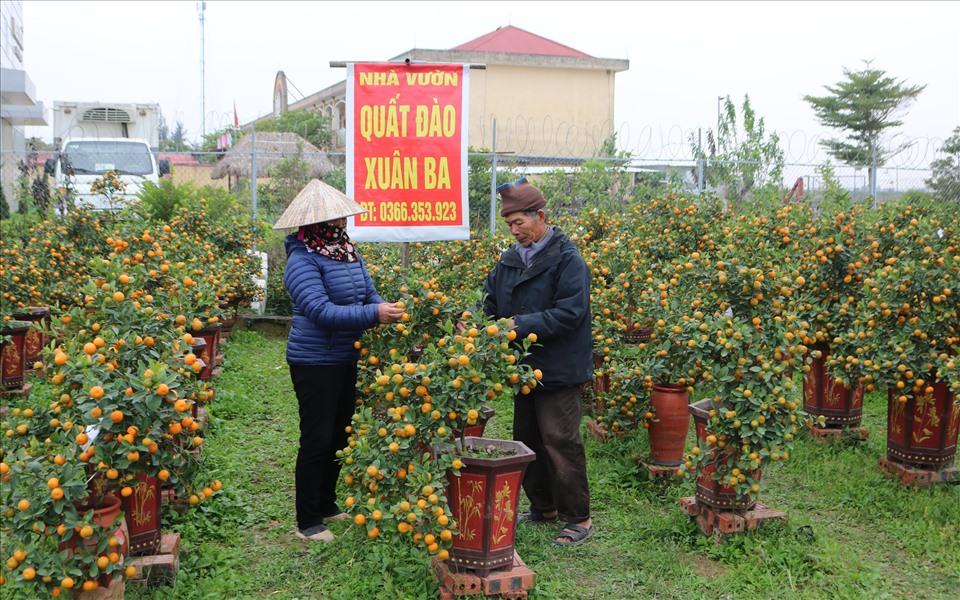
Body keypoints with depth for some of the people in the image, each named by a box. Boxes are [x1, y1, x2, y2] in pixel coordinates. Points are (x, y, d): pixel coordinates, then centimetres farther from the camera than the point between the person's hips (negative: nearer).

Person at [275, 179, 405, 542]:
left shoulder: (347, 252, 6)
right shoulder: (302, 260, -18)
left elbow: (368, 294, 11)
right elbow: (321, 311, -28)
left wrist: (389, 310, -11)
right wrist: (374, 314, -32)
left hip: (347, 360, 8)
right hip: (315, 362, -8)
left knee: (340, 435, 18)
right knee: (317, 440, 1)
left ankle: (327, 505, 34)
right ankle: (307, 522, 15)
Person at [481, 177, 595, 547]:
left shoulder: (567, 260, -14)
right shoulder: (510, 259, 8)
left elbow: (570, 313, -22)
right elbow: (491, 302, 13)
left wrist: (521, 325, -26)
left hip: (558, 370, -8)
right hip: (525, 367, 8)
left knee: (560, 443, -3)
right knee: (527, 440, 16)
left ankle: (579, 518, 11)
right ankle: (543, 507, 33)